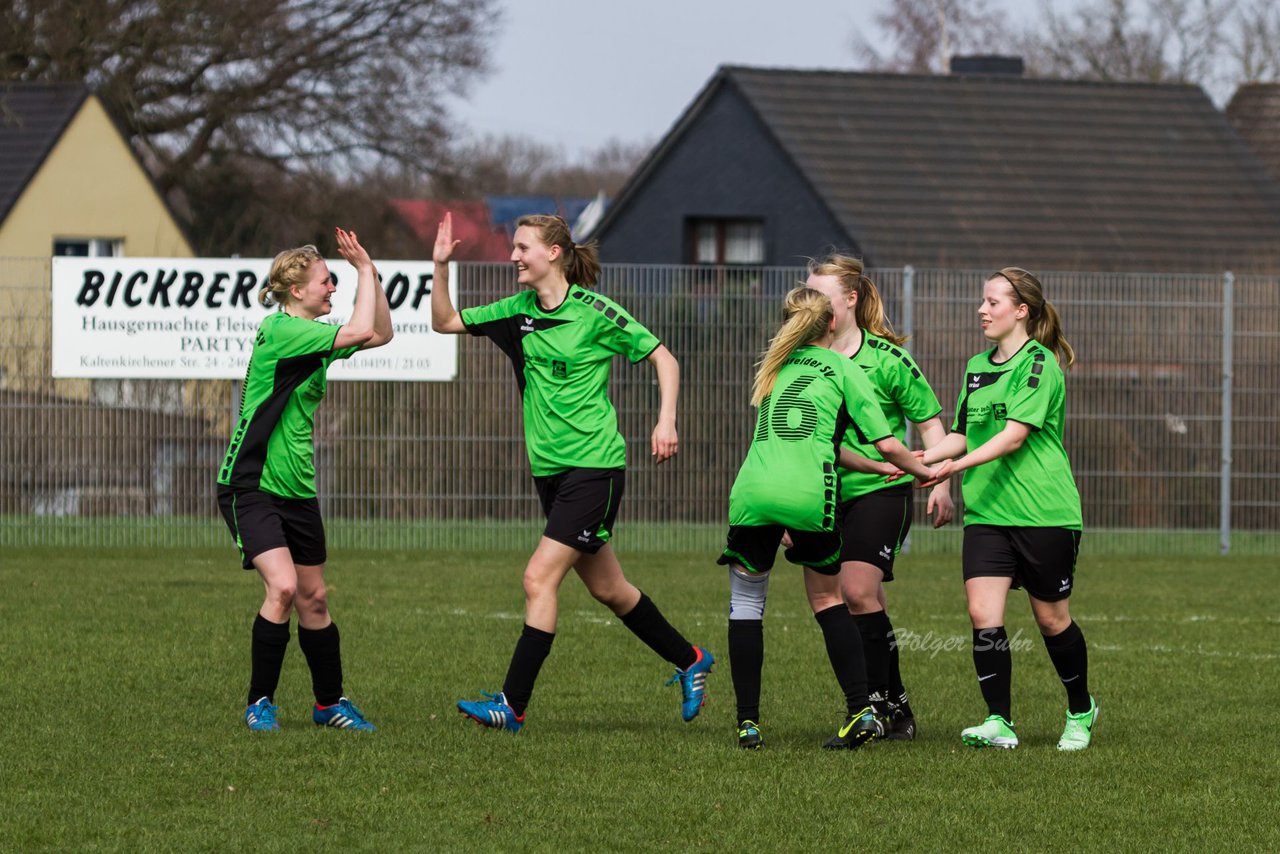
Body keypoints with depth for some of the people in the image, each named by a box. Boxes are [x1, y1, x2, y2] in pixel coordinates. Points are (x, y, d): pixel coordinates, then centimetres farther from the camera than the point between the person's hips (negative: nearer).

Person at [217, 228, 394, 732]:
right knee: (283, 586, -21)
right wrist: (364, 273, -11)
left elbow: (380, 334, 17)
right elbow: (360, 332, -24)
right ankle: (260, 704, -10)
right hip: (251, 486, -9)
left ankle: (330, 703, 24)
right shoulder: (279, 331, -17)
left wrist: (369, 269, 7)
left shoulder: (311, 334, 10)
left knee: (313, 599, 12)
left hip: (297, 490, 9)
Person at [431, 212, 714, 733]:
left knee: (539, 578, -14)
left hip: (594, 466, -8)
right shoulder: (518, 312, 8)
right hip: (550, 470, 8)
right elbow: (445, 322, 11)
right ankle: (690, 662, 33)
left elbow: (663, 358, -4)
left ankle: (514, 705, -13)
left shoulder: (594, 312, -11)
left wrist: (666, 421, -15)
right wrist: (440, 266, -3)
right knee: (606, 588, 15)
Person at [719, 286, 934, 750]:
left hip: (752, 491, 2)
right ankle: (861, 711, 6)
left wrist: (878, 466, 33)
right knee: (827, 596, 15)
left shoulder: (774, 367, 25)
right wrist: (924, 471, 26)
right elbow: (887, 445, 6)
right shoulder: (842, 368, 12)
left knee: (746, 602, 14)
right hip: (809, 495, -2)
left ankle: (747, 723, 8)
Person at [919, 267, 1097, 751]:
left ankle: (1080, 712, 27)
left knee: (1051, 618, 5)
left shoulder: (1039, 364, -10)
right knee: (983, 614, -11)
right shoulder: (976, 367, 14)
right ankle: (999, 723, -9)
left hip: (1043, 511, -6)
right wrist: (921, 457, 1)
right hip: (987, 511, 6)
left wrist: (959, 464, -28)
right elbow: (963, 435, 19)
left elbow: (1014, 435, -19)